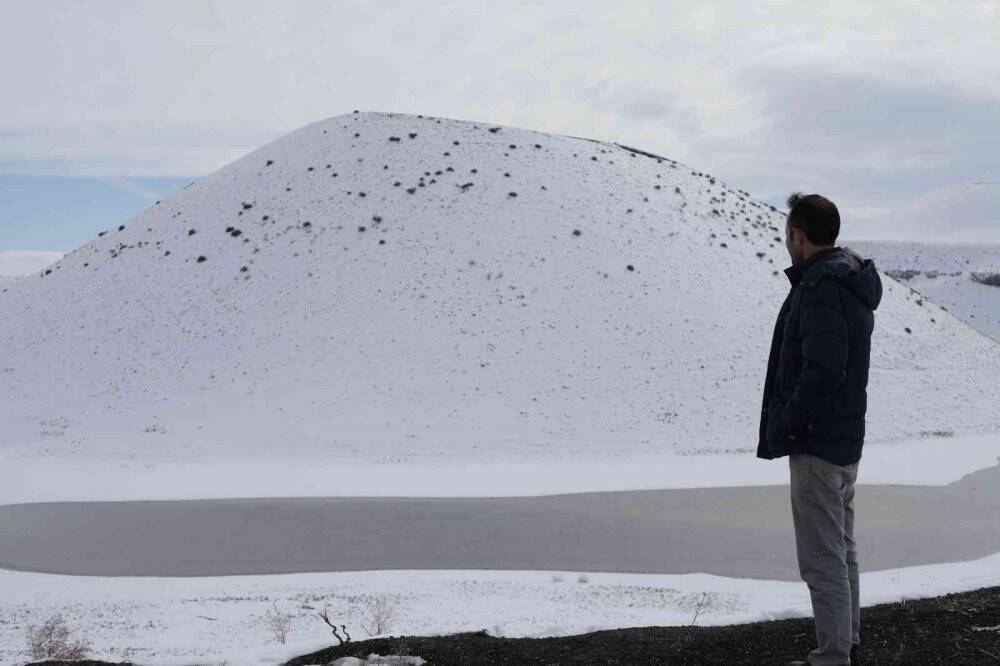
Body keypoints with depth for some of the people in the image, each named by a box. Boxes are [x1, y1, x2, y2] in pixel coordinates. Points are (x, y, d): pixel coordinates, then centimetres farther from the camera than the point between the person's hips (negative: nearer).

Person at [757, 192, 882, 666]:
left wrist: (790, 423, -17)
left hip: (816, 444, -11)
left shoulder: (821, 288, -21)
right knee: (842, 550, 21)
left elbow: (823, 369, -29)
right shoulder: (853, 281, 11)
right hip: (846, 437, 11)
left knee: (822, 559, -3)